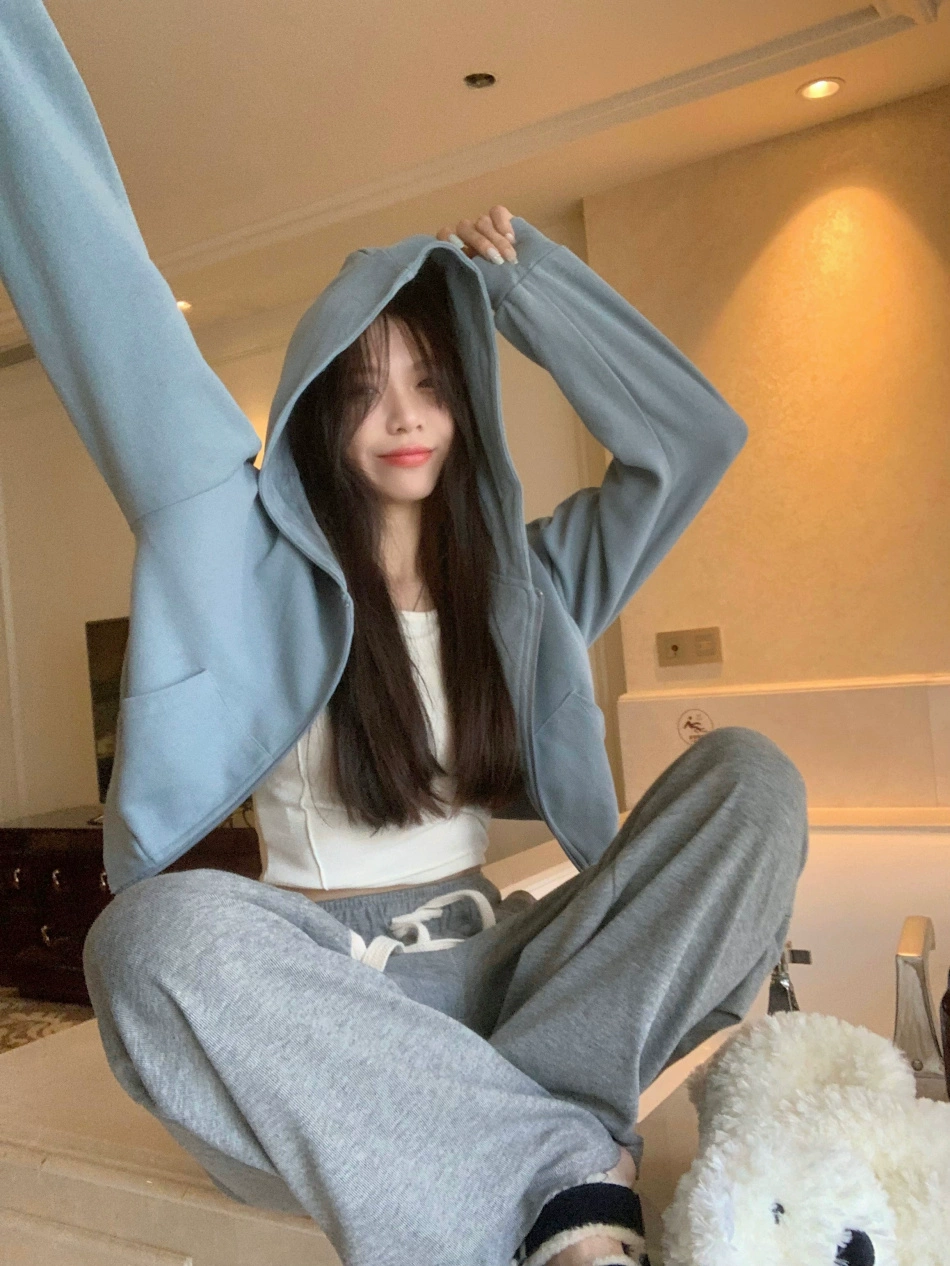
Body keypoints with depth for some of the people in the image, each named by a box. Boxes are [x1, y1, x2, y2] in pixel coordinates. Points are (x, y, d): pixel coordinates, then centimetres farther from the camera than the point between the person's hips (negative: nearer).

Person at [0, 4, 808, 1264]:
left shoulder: (524, 575, 10)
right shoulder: (261, 569, 2)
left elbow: (693, 432, 8)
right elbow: (137, 363, -6)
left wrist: (529, 276, 11)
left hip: (498, 973, 3)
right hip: (322, 991, -2)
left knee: (747, 775, -18)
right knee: (161, 931, -37)